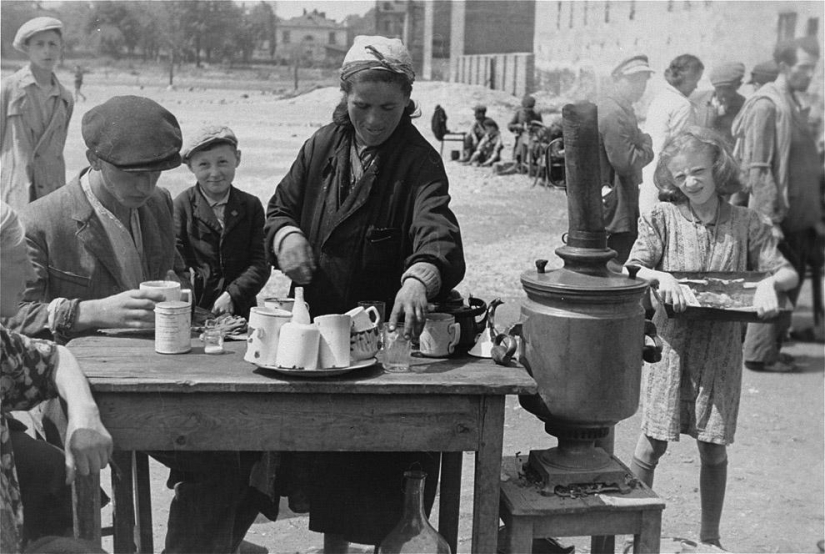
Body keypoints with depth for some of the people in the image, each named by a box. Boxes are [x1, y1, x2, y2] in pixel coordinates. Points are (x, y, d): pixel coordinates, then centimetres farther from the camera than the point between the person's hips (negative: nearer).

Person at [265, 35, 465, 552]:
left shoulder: (419, 161, -14)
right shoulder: (324, 145, 2)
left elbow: (437, 230, -31)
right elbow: (281, 207, 11)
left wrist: (419, 278, -53)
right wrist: (286, 235, -14)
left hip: (390, 326, -4)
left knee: (390, 461, 2)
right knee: (328, 451, 16)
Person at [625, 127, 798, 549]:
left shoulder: (745, 224, 0)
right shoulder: (661, 218, -2)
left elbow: (788, 272, 1)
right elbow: (632, 270, -7)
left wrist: (770, 281, -21)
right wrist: (660, 276, -27)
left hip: (721, 347, 1)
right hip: (671, 344, -1)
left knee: (713, 449, 9)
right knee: (653, 443, 2)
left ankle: (710, 537, 26)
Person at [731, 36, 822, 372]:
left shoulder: (794, 104, 14)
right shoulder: (766, 105, -14)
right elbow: (757, 168, -18)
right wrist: (769, 218, -22)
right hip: (778, 216, -9)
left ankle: (772, 349, 23)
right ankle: (760, 354, 8)